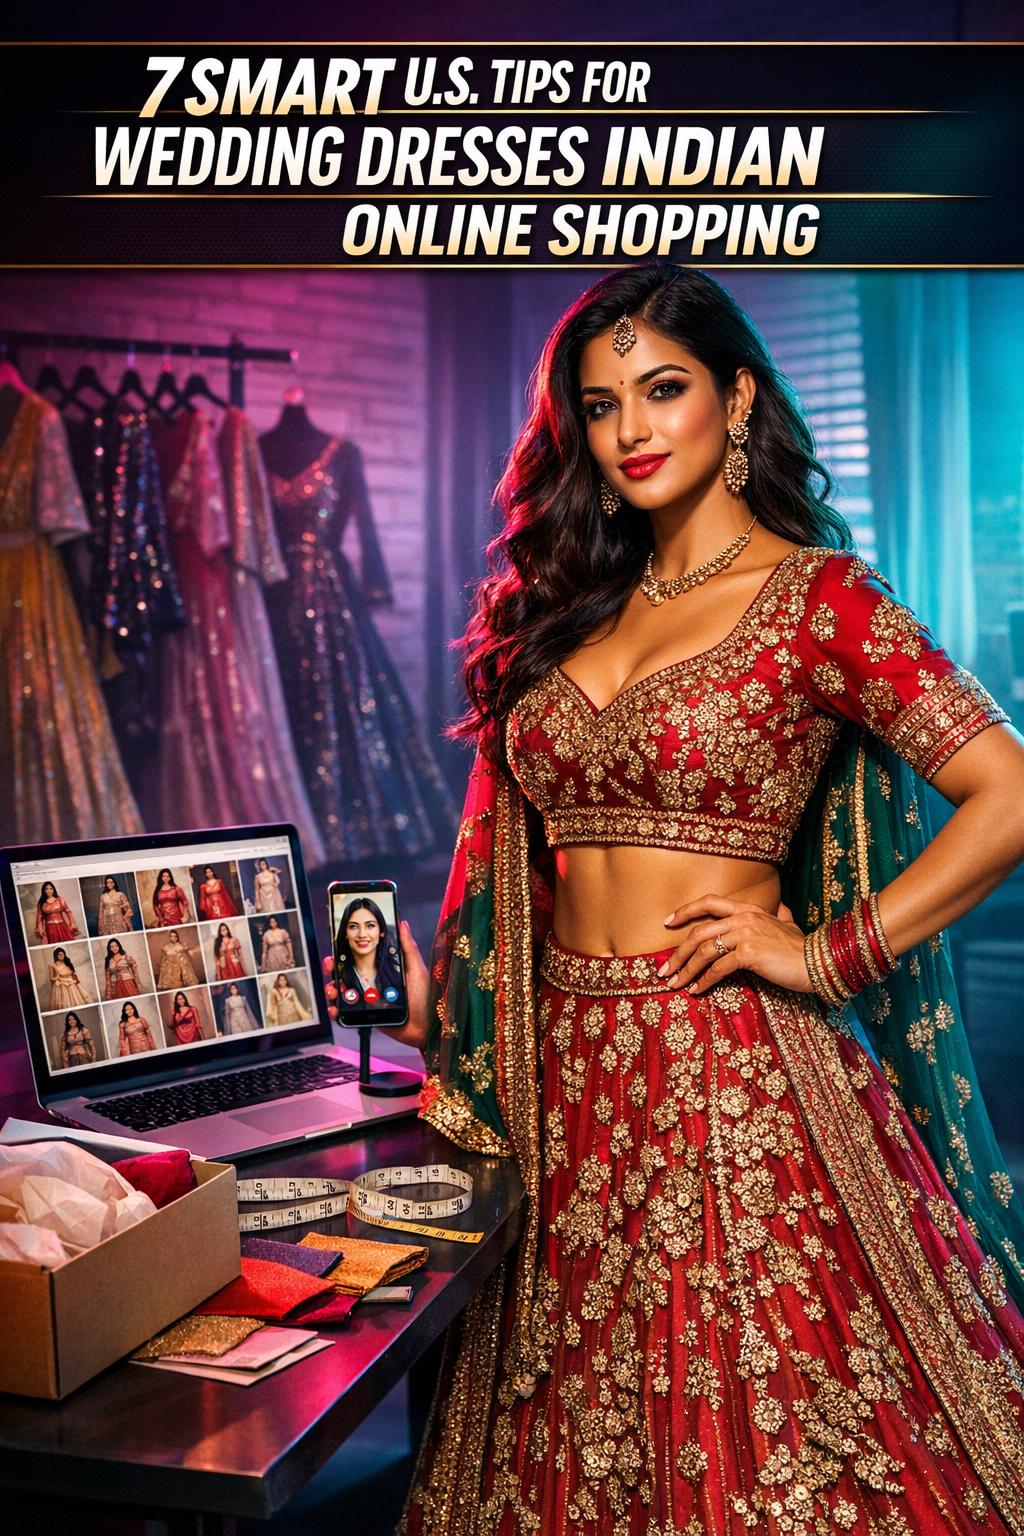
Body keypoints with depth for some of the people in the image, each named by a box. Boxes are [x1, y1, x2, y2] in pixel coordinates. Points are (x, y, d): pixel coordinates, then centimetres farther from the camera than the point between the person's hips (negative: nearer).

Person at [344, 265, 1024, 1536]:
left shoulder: (814, 596, -5)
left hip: (731, 1073, -5)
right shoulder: (569, 606, 12)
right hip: (568, 1080, 6)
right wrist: (439, 993, 7)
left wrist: (826, 957, -13)